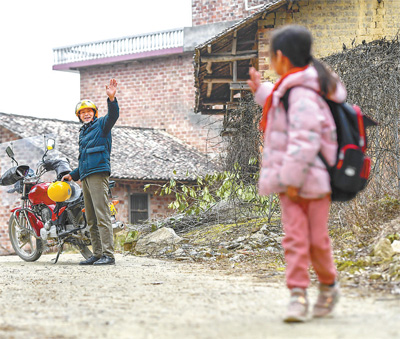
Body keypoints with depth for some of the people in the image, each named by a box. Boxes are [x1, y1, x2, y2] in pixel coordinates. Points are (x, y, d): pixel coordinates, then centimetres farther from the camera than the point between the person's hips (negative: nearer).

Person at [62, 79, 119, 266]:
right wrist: (72, 175, 32)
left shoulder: (101, 124, 4)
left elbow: (112, 116, -19)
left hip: (98, 174, -9)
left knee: (102, 216, -16)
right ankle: (97, 254, 12)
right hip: (85, 177, 9)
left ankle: (108, 255, -20)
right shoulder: (83, 133, 28)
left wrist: (111, 99, -35)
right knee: (91, 220, 8)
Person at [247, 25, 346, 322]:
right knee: (294, 237, -1)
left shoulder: (302, 94, -19)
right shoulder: (291, 89, 13)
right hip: (292, 180, 9)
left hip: (311, 179, -9)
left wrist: (292, 179, -24)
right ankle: (298, 295, -2)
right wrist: (261, 91, 41)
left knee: (316, 239, 4)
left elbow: (304, 141, -25)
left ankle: (328, 285, 25)